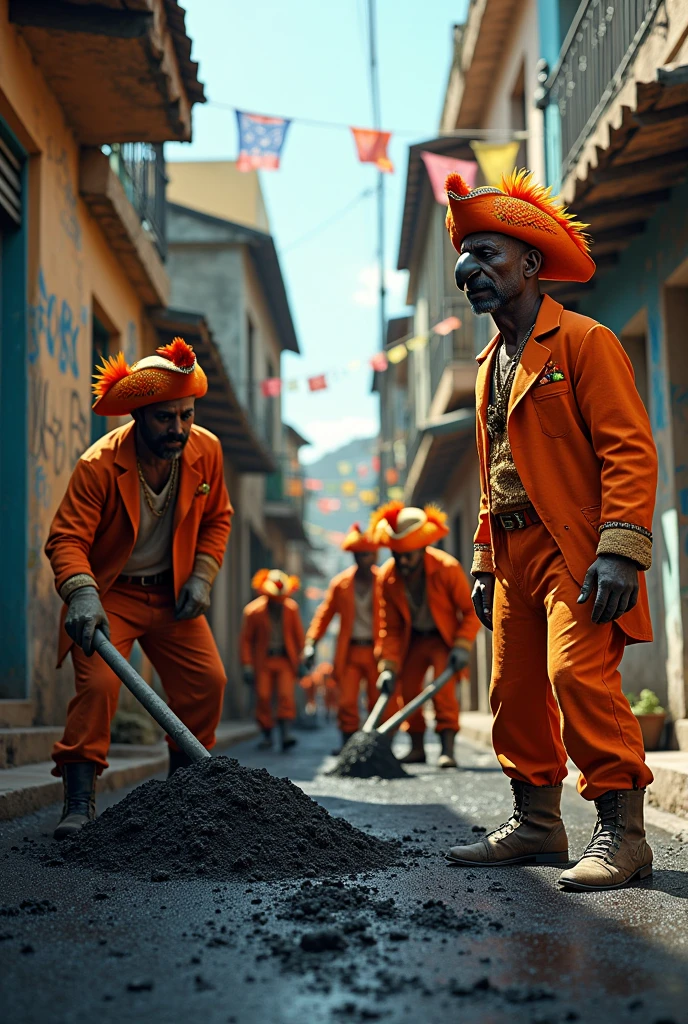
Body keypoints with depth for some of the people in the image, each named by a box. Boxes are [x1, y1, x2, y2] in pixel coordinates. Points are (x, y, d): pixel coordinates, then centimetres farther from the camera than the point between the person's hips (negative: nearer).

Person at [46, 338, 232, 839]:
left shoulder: (206, 450, -8)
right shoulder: (99, 465, -23)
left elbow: (217, 517, 7)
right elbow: (67, 538, -25)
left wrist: (202, 576, -6)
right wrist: (82, 594, -43)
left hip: (174, 596, 5)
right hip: (110, 595, -4)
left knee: (207, 681, -2)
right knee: (98, 682, -22)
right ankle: (80, 802, -15)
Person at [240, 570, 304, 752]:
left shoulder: (291, 608, 3)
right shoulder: (253, 611, -5)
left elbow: (299, 635, 11)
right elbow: (246, 639, -1)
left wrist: (301, 660, 8)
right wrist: (247, 665, -6)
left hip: (286, 660, 1)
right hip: (263, 662, -1)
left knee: (286, 696, -12)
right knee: (263, 697, -5)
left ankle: (285, 734, -17)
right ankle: (267, 736, 6)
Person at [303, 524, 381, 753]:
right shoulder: (340, 583, 7)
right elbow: (324, 614, 8)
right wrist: (311, 643, -4)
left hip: (376, 651, -2)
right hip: (350, 650, 2)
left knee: (379, 702, 3)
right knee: (347, 701, -2)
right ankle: (347, 743, 6)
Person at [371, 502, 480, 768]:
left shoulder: (447, 569, -26)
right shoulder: (387, 578, -17)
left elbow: (470, 611, -15)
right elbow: (390, 627, -7)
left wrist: (462, 646, -28)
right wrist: (389, 666, -15)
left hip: (444, 638, -4)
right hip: (413, 639, 4)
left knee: (443, 687, -22)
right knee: (408, 690, 1)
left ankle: (447, 749, -24)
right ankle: (417, 748, 17)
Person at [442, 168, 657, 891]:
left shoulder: (583, 341, -4)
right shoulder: (491, 364, 21)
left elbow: (630, 449, -12)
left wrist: (621, 548, -22)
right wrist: (485, 561, 21)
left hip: (576, 550, -8)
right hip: (515, 554, 8)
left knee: (579, 674, -19)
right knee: (515, 689, 8)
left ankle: (620, 835, -12)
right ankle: (535, 824, 19)